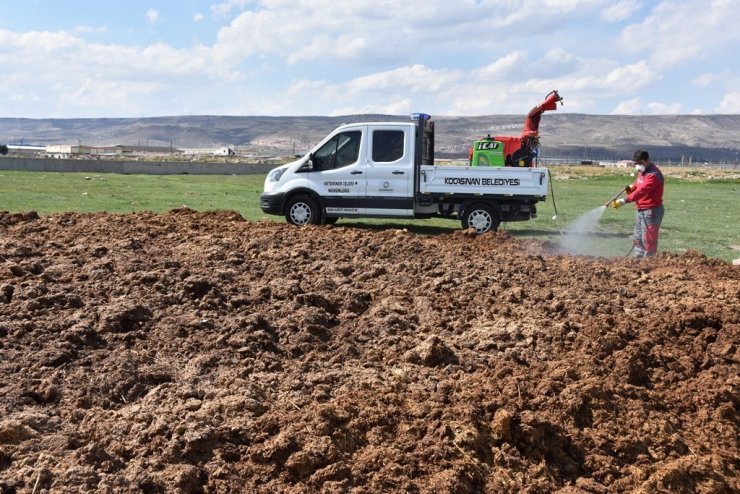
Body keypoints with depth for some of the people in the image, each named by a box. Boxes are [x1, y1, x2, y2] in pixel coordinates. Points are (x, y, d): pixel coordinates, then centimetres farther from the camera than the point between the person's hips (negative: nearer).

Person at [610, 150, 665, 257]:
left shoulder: (653, 175, -22)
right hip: (641, 210, 10)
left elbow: (641, 191, -31)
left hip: (651, 211, -10)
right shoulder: (642, 171, 10)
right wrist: (632, 186, 5)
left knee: (648, 240, -6)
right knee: (637, 239, 17)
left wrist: (624, 201, -38)